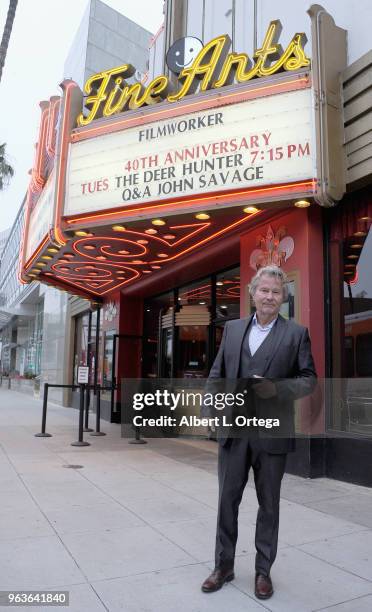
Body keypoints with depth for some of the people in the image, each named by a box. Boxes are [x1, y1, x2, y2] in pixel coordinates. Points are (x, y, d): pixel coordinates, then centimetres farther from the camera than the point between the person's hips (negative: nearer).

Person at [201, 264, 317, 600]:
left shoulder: (296, 333, 0)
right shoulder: (232, 328, 8)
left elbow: (309, 378, -2)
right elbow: (217, 372, 10)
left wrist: (277, 389, -19)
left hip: (272, 433, -2)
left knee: (269, 503, 13)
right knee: (227, 499, 12)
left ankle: (263, 570, 31)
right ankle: (223, 566, 30)